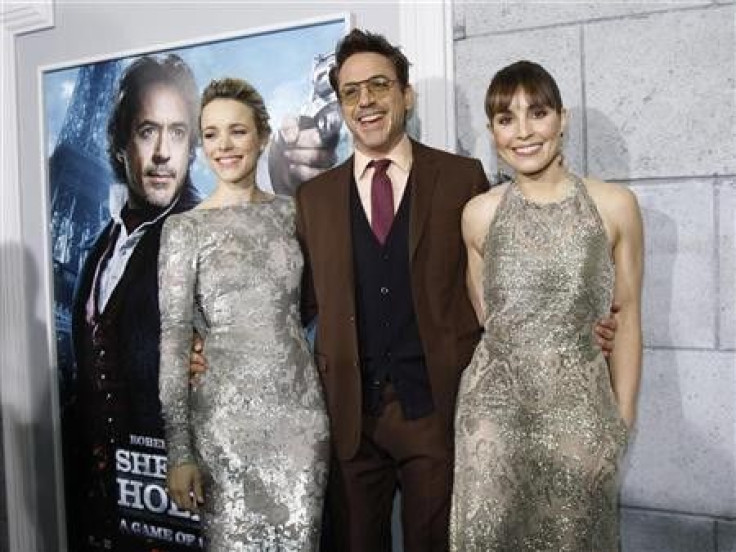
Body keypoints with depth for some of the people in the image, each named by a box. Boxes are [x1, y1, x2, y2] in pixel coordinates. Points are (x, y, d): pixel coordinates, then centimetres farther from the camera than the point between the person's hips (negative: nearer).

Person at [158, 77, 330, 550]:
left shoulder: (287, 211, 6)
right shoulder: (185, 229, -4)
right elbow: (173, 340, -6)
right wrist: (180, 452, -9)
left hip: (302, 406, 3)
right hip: (230, 415, -3)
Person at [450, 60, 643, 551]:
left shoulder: (615, 205, -3)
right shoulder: (479, 214, 0)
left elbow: (626, 316, 3)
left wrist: (623, 418, 5)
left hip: (581, 409, 0)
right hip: (495, 406, 1)